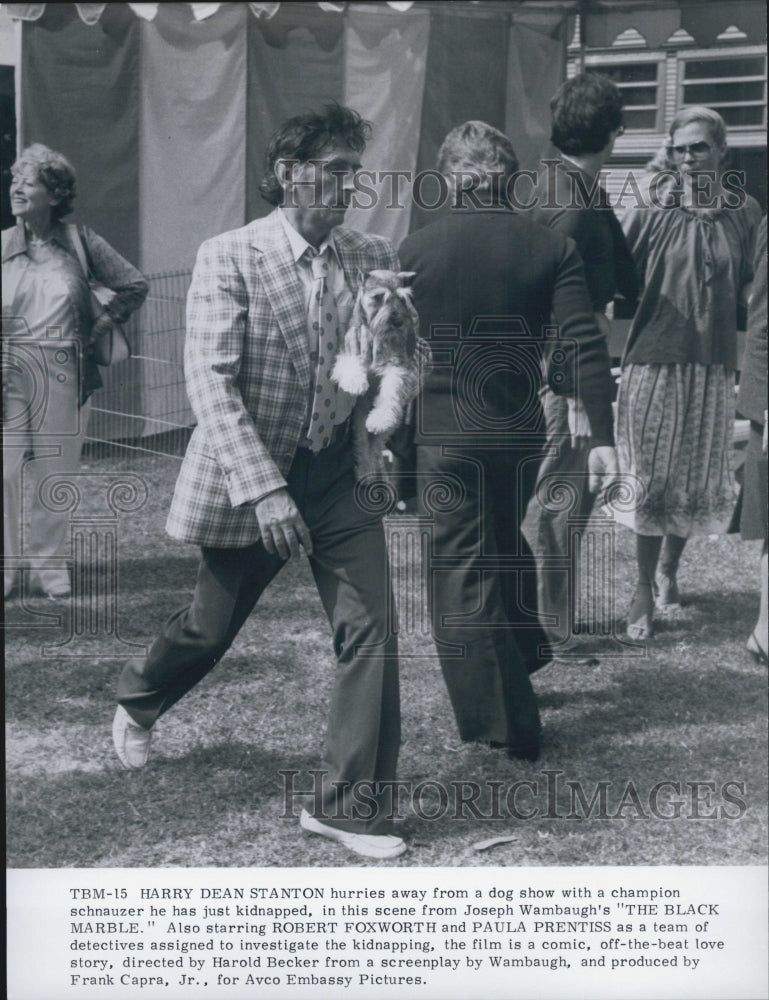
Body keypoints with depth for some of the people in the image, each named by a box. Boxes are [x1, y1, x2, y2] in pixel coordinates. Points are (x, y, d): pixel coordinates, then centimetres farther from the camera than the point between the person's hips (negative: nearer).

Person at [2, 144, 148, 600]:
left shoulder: (81, 242, 3)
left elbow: (135, 285, 11)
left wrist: (100, 328, 6)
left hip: (64, 376, 0)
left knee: (55, 472, 8)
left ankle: (50, 565, 19)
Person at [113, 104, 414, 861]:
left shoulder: (372, 258, 0)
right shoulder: (229, 259, -12)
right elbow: (210, 381, -18)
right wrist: (262, 489, -25)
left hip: (338, 471, 3)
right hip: (246, 477, -3)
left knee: (370, 630, -6)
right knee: (212, 625, 13)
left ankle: (349, 804, 7)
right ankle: (138, 700, 47)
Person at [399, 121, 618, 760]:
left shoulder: (415, 251, -6)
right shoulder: (553, 249, -4)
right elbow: (584, 347, -10)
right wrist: (602, 436, -9)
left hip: (446, 436, -2)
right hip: (521, 431, 3)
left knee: (462, 568, 5)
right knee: (508, 544, 26)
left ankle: (502, 721, 7)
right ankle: (522, 664, 38)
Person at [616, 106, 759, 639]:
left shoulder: (744, 214, 4)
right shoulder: (650, 213, -2)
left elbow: (752, 294, 10)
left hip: (714, 366, 3)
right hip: (654, 360, -2)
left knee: (699, 481, 11)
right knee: (650, 479, -1)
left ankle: (669, 568, 34)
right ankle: (645, 589, 11)